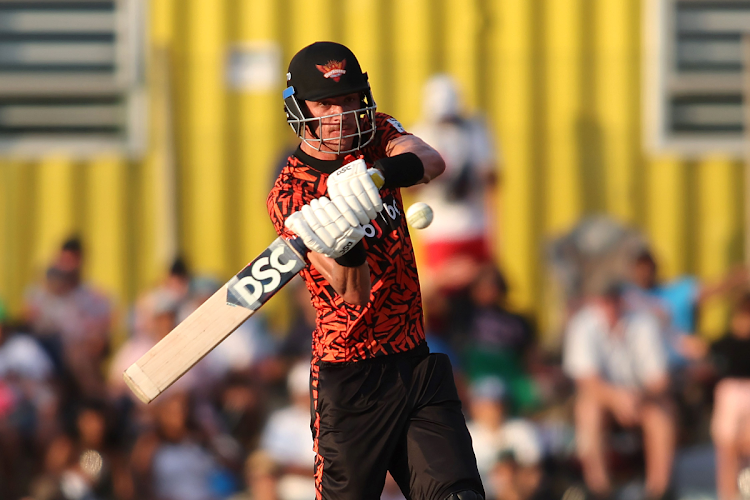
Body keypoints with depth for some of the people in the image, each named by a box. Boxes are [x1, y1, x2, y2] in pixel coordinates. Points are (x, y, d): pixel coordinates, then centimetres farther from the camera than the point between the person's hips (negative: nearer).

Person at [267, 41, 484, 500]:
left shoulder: (377, 135, 5)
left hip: (419, 364, 4)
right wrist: (343, 247, -44)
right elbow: (353, 293, -21)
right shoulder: (290, 196, -10)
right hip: (351, 377, -4)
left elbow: (432, 162, -20)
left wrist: (379, 175, -41)